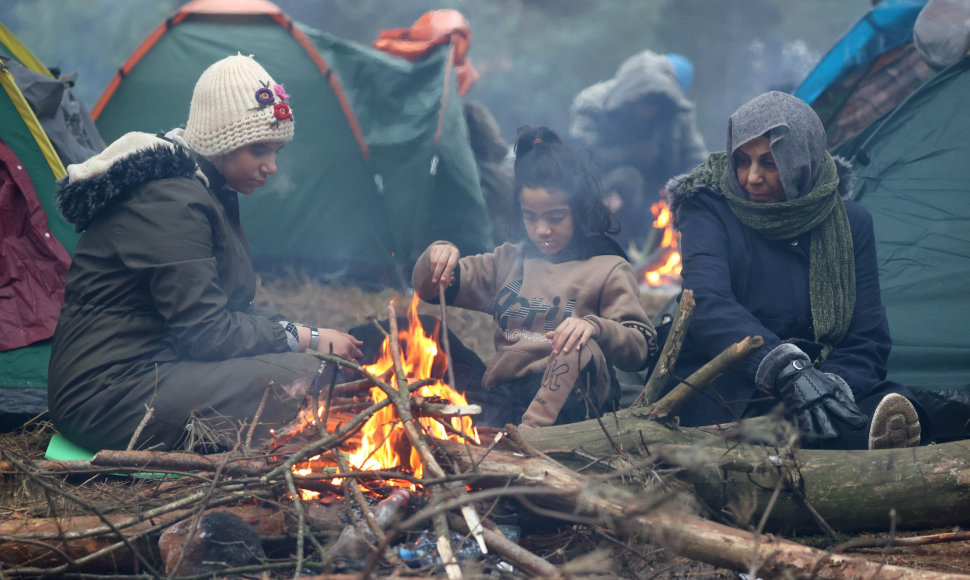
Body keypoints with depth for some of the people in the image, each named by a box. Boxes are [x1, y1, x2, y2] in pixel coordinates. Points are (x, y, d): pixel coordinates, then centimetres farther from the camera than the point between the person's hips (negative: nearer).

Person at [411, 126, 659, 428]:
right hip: (502, 400, 4)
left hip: (567, 400, -3)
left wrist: (594, 327, -23)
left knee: (583, 353, -36)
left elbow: (643, 347, -1)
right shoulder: (509, 260, 23)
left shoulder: (608, 270, 9)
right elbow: (429, 288, 25)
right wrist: (437, 257, 0)